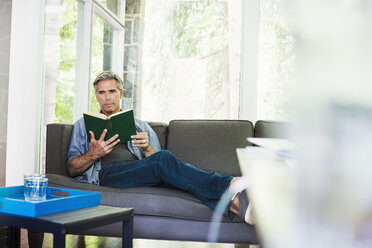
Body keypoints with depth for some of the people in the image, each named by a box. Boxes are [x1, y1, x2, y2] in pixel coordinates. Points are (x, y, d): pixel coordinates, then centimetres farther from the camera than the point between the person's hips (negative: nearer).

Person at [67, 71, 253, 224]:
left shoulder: (140, 126, 28)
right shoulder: (84, 125, 25)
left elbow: (153, 159, 18)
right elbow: (72, 169, 13)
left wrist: (147, 149, -4)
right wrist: (93, 154, -7)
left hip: (141, 173, 3)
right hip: (108, 173, -2)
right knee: (163, 159, -33)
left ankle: (231, 202, -58)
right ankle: (231, 187, -51)